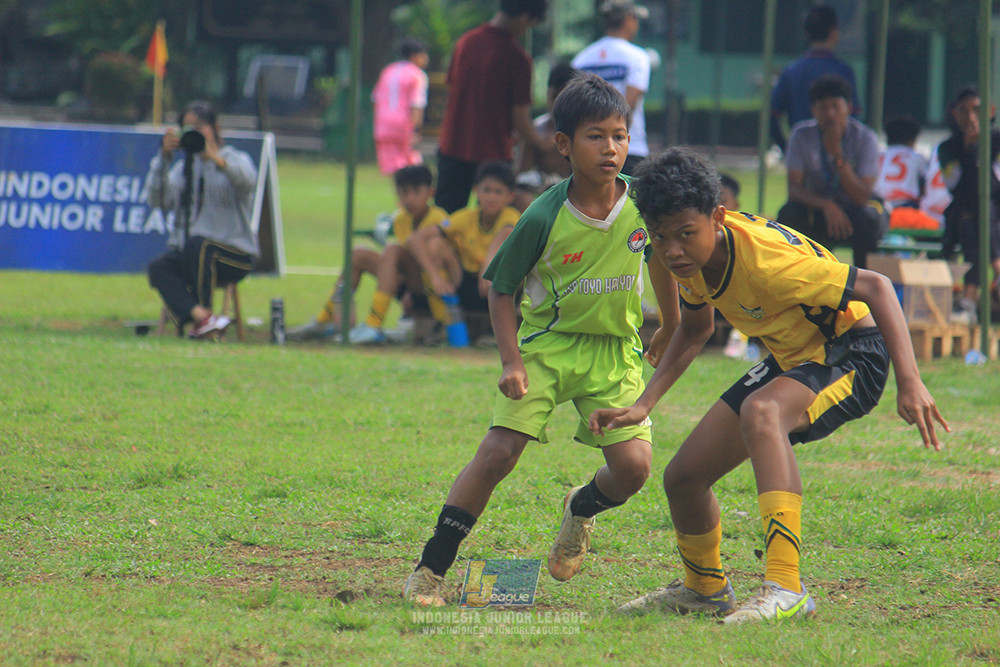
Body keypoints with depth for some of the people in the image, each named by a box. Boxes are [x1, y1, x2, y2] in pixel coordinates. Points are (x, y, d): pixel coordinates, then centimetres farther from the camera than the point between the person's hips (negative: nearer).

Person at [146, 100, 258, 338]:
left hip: (235, 255, -4)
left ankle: (202, 315, -24)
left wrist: (214, 156, -32)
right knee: (158, 268, -27)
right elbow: (157, 199, 0)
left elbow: (247, 180, -21)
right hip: (185, 253, 4)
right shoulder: (183, 167, 17)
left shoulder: (236, 160, 5)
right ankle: (201, 317, -46)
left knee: (197, 244, -35)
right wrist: (164, 157, -10)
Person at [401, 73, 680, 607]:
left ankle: (582, 509, 24)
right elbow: (501, 290, -5)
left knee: (633, 466, -13)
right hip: (547, 343, -2)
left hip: (615, 350, 3)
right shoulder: (543, 218, -18)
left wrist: (672, 328, 22)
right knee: (496, 453, -15)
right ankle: (429, 571, -5)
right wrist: (511, 361, -16)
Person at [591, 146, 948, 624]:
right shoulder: (691, 258, -8)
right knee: (683, 478, 7)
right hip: (791, 360, 9)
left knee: (760, 411, -40)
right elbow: (694, 330, 14)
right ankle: (705, 589, 39)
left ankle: (785, 589, -44)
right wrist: (643, 406, 4)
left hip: (852, 355, -9)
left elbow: (875, 287, -31)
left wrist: (909, 382, -39)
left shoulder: (762, 258, -33)